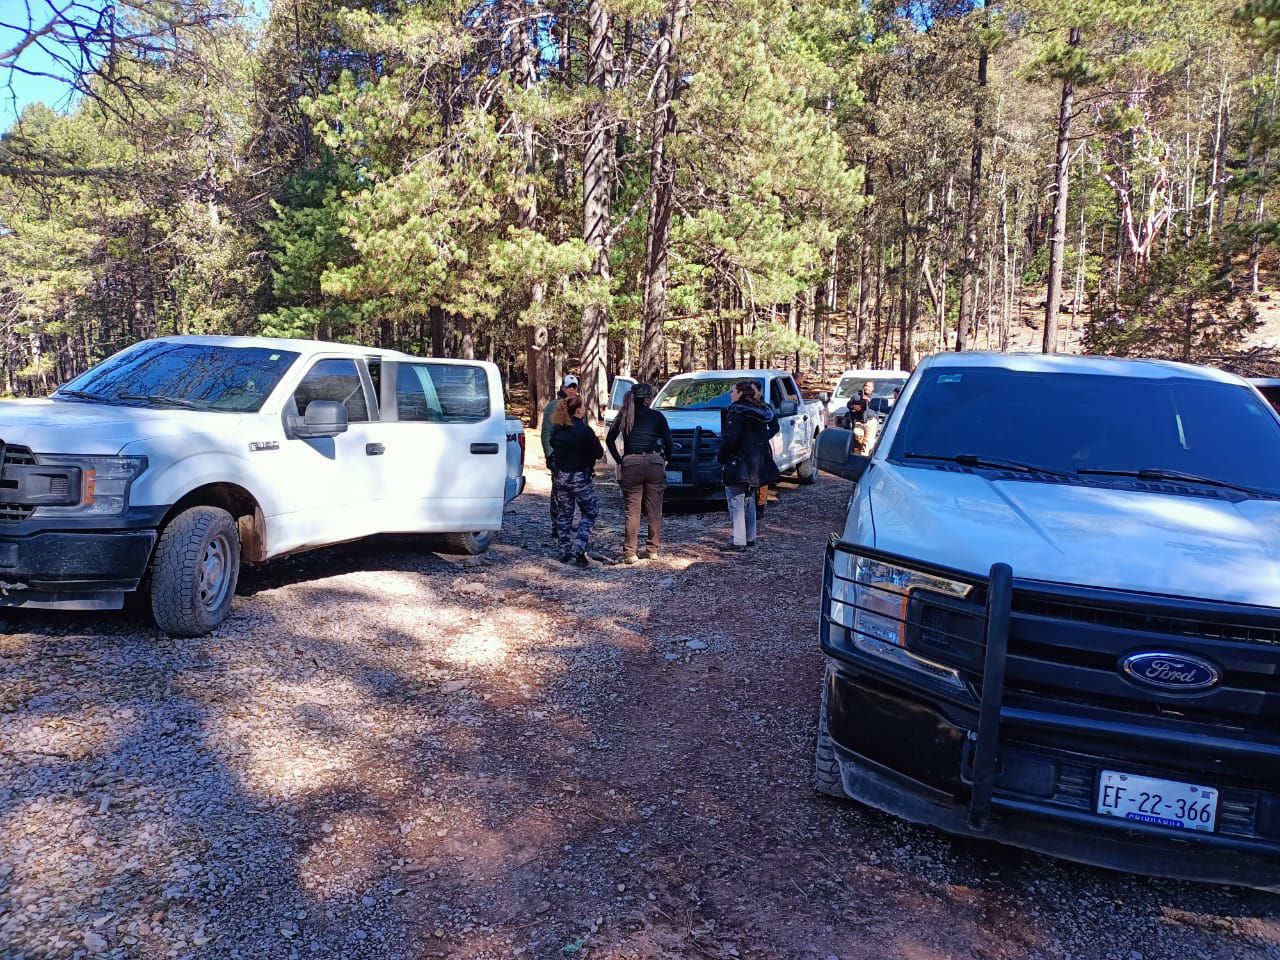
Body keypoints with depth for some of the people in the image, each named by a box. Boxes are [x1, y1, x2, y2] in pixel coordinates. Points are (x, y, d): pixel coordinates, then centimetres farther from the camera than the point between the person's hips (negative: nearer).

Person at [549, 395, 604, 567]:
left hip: (560, 476, 6)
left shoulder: (556, 429, 1)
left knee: (564, 515, 16)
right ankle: (578, 550, -4)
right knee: (590, 513, 9)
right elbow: (599, 453, -9)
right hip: (579, 477, -5)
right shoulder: (584, 430, -16)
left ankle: (564, 553, 17)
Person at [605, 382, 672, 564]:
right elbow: (668, 442, -1)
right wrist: (665, 460, 15)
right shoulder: (656, 416, 2)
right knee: (654, 510, 9)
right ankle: (653, 550, 14)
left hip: (630, 465, 1)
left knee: (632, 511, 3)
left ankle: (629, 552, -1)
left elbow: (610, 440, 7)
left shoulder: (625, 416, 7)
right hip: (654, 464, -1)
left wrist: (619, 460, 12)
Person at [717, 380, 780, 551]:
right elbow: (774, 427, 16)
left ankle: (739, 541, -5)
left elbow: (730, 438, -21)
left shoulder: (736, 412, -14)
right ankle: (750, 537, 25)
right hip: (757, 464, 8)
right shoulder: (761, 410, 10)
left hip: (739, 464, -8)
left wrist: (721, 456, -9)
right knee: (749, 500, 19)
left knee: (736, 502, -3)